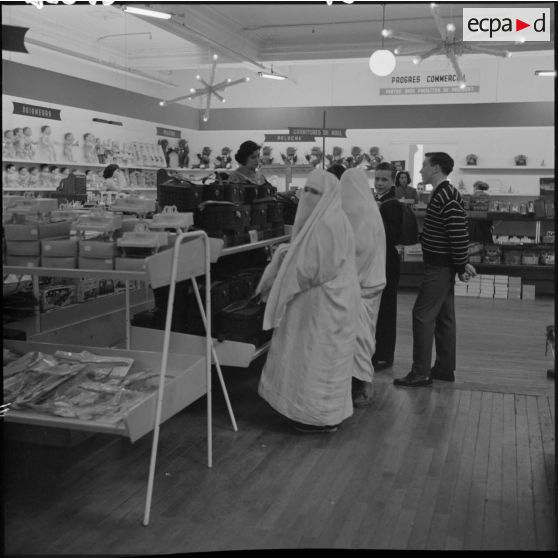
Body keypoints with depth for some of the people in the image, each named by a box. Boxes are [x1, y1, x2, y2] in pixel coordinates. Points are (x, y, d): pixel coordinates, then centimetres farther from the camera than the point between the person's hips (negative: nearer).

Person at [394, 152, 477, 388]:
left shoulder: (447, 196, -19)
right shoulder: (443, 194, 14)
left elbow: (459, 234, -23)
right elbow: (456, 235, 17)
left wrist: (461, 266, -16)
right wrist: (462, 263, 13)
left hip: (439, 267, -10)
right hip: (442, 265, 10)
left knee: (423, 315, -8)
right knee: (444, 317, 14)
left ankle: (421, 372, -3)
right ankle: (445, 368, 22)